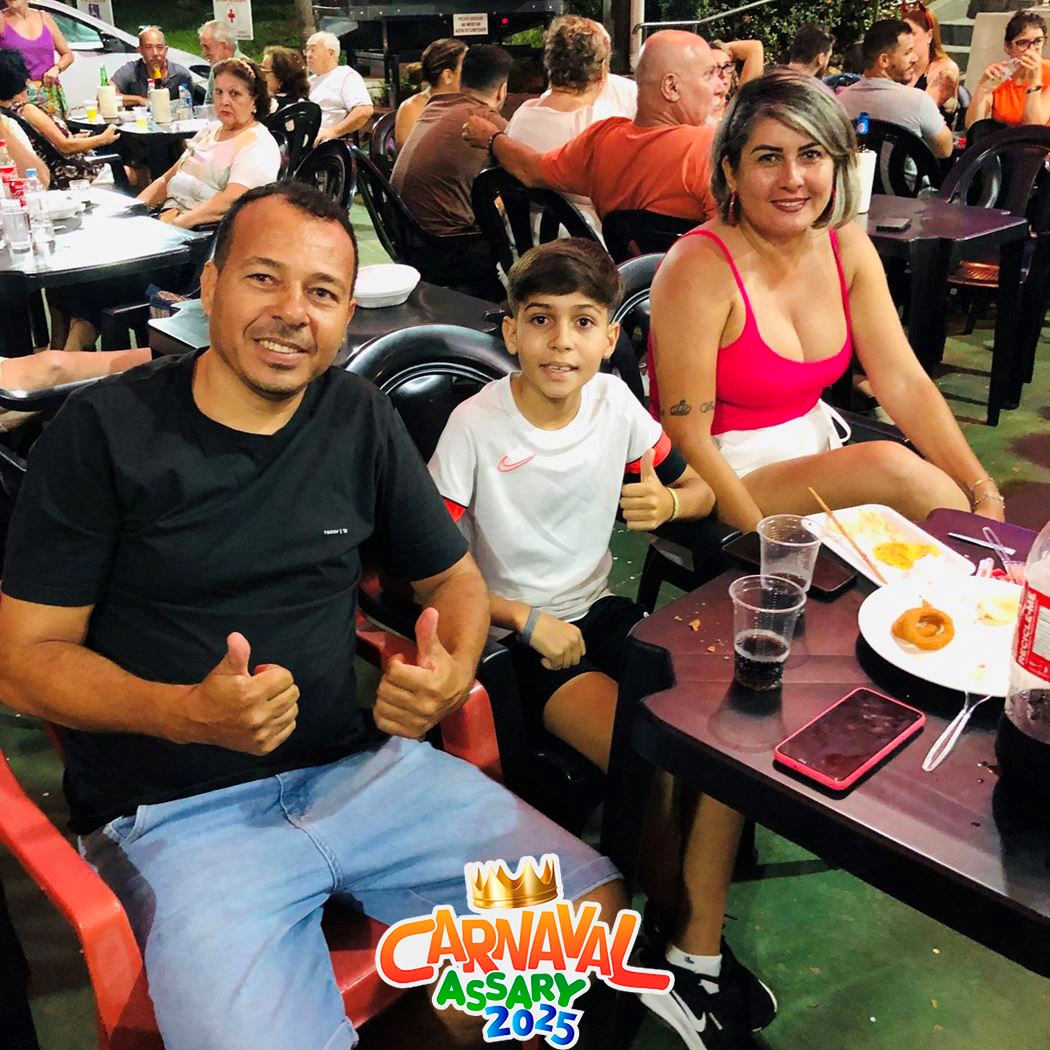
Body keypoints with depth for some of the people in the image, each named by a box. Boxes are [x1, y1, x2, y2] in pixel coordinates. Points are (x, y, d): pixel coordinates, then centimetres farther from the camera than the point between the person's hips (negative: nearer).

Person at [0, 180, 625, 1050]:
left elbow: (453, 579, 13)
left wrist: (454, 672, -10)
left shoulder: (363, 421, 4)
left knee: (597, 909, -6)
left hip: (361, 769, 4)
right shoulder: (106, 431, -6)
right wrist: (188, 712, -23)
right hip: (177, 809, -3)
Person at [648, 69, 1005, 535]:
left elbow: (904, 382, -3)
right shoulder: (700, 268, -20)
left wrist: (985, 496, -12)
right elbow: (687, 440, -20)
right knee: (890, 466, -25)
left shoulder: (847, 247, 0)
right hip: (729, 478, -6)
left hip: (817, 449, 6)